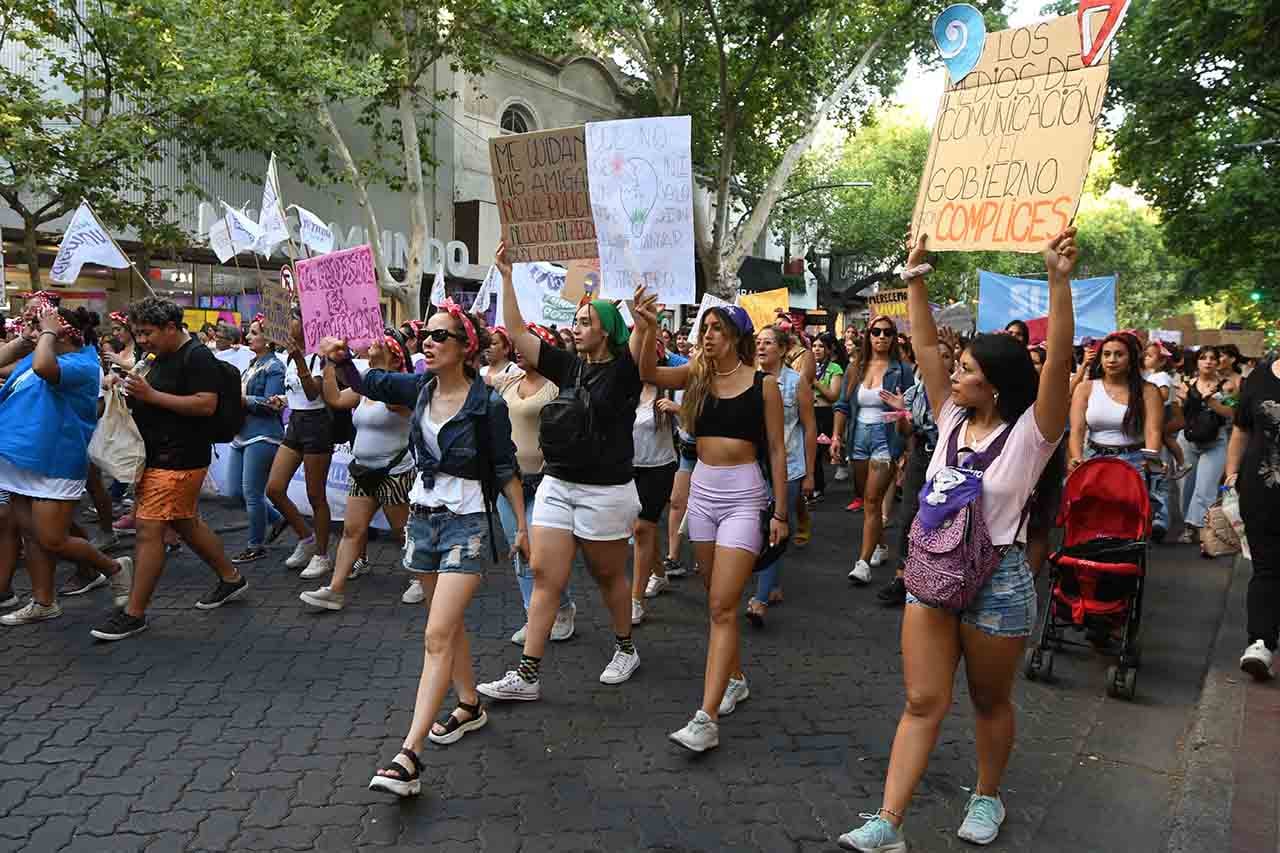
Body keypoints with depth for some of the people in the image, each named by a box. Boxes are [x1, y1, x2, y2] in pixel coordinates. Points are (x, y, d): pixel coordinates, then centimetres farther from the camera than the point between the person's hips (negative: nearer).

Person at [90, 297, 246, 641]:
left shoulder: (197, 357, -14)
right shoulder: (158, 357, 15)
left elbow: (206, 405, -22)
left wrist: (151, 395, -22)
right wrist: (133, 391, 7)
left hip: (178, 460, -10)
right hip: (157, 455, 10)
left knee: (149, 529, -8)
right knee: (187, 524, 17)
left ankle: (134, 613, 1)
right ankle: (231, 579, 32)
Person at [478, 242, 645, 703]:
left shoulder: (623, 369, -7)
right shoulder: (568, 365, 6)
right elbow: (517, 331, 4)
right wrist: (506, 277, -2)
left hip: (606, 491, -5)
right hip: (556, 486, 5)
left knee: (609, 575, 12)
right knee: (544, 576, 2)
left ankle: (626, 650, 36)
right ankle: (527, 676, 6)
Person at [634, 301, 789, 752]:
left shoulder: (763, 384, -6)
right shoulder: (697, 375, 5)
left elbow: (776, 449, -3)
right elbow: (649, 374, -11)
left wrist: (780, 513, -3)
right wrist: (647, 330, -28)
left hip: (744, 496, -5)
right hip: (702, 491, 5)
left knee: (722, 606, -10)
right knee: (718, 599, 16)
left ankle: (706, 719, -10)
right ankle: (735, 678, 36)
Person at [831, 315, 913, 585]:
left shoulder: (901, 370, -3)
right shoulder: (855, 370, 8)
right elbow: (843, 406, 9)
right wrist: (836, 436, 1)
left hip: (886, 437, -5)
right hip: (859, 437, 5)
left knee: (872, 500, -11)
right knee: (865, 499, 15)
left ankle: (864, 562, -10)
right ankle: (879, 546, 34)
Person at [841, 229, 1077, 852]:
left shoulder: (1030, 433, -10)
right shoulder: (952, 421, 4)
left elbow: (1059, 359, -24)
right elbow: (924, 346, 3)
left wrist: (1059, 281, -33)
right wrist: (916, 276, 1)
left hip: (997, 580, -4)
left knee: (990, 702, 16)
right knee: (923, 702, 4)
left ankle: (987, 796, 40)